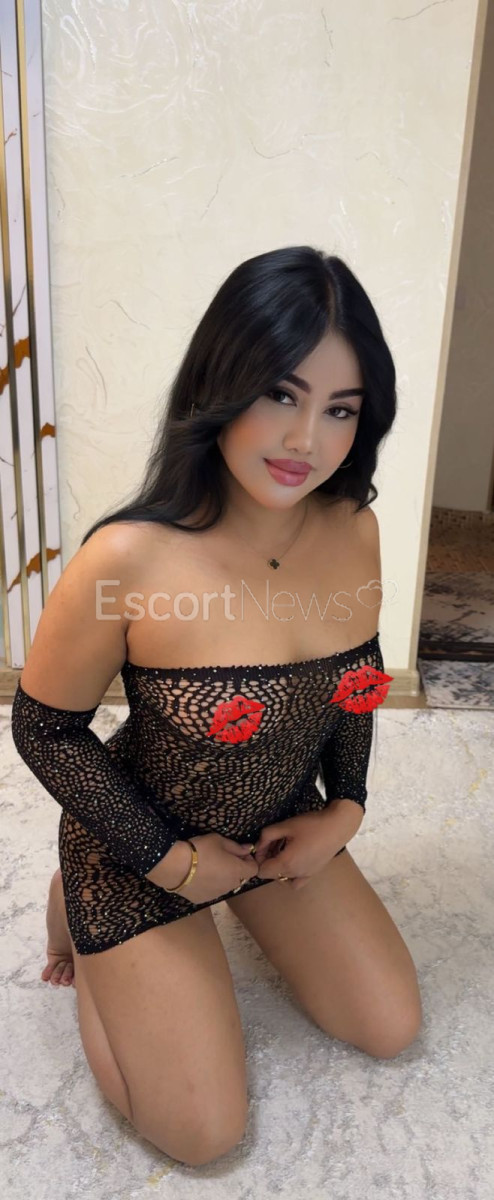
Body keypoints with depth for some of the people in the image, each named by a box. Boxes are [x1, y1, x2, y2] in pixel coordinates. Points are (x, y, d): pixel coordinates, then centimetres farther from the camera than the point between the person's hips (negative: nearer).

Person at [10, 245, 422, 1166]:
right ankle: (81, 914, 24)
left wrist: (345, 807, -3)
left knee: (391, 1026, 17)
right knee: (205, 1133, 7)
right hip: (140, 852, -4)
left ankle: (245, 900, 34)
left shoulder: (355, 530, -15)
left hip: (287, 825, 5)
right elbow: (44, 727, -17)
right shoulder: (127, 562, -32)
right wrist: (169, 859, -13)